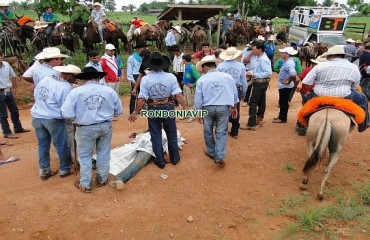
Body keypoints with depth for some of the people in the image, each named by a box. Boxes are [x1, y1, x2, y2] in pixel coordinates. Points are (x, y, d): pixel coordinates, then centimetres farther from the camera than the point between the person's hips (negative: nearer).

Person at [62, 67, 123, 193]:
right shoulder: (110, 91, -5)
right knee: (103, 153, 19)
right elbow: (118, 111, 4)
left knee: (85, 156, 14)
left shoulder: (76, 92, -12)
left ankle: (85, 185, 26)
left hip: (85, 129, -2)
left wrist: (79, 115, 4)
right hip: (106, 126, 3)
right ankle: (102, 180, 34)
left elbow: (67, 114, -16)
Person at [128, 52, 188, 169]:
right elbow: (178, 95, -15)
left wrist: (135, 113, -3)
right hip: (168, 108, 1)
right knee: (172, 134, 19)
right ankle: (175, 158, 34)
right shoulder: (171, 77, -11)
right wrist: (185, 108, -7)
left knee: (156, 136, 13)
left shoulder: (145, 79, -12)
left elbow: (142, 99, -13)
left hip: (153, 110, -1)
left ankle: (160, 161, 22)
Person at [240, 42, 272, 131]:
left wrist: (253, 74, -24)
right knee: (261, 102, 19)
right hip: (258, 82, 9)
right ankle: (259, 120, 33)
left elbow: (268, 73, -25)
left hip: (261, 83, -9)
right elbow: (245, 60, 14)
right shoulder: (255, 57, 6)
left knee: (253, 102, -8)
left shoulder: (263, 59, -19)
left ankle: (251, 124, -5)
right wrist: (251, 53, -1)